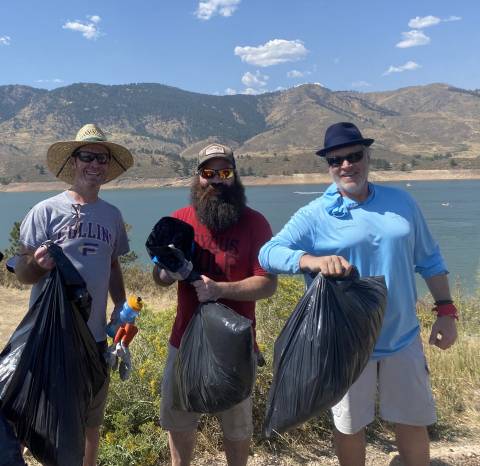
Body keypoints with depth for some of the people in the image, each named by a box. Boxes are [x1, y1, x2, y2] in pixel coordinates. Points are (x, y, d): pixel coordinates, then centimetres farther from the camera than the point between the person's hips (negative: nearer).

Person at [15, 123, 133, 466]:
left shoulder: (112, 215, 7)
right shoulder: (46, 211, -7)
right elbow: (22, 272, -6)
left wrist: (122, 306, 6)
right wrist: (37, 263, -28)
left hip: (95, 335, 4)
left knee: (91, 422, 18)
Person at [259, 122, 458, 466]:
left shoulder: (401, 202, 1)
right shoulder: (315, 215, -11)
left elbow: (429, 259, 9)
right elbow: (268, 253, -21)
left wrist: (446, 310, 5)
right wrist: (312, 260, -38)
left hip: (403, 338, 3)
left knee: (414, 421, 18)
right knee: (350, 425, 16)